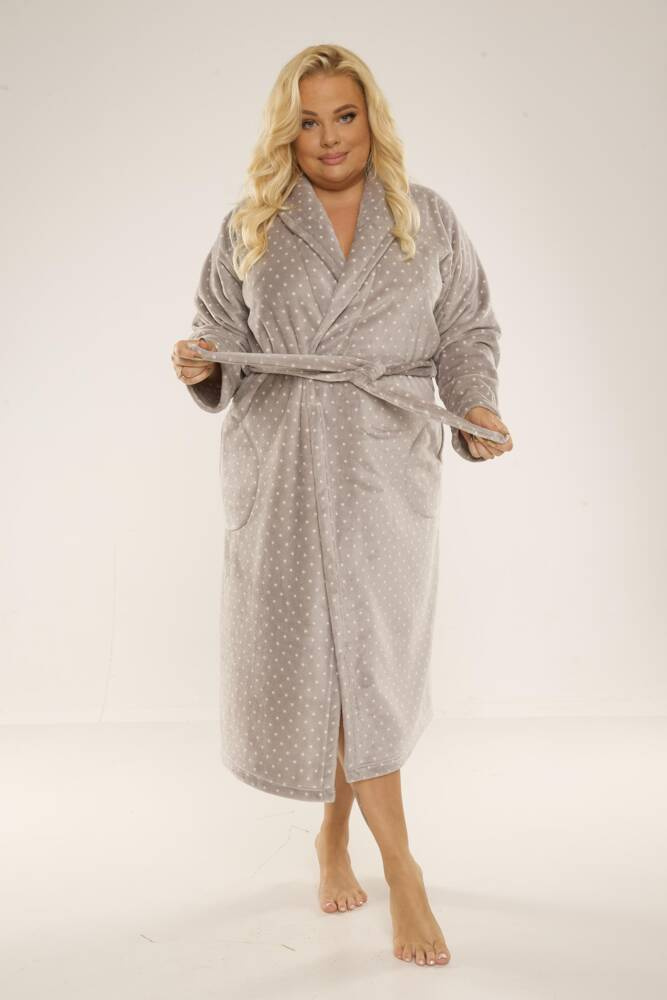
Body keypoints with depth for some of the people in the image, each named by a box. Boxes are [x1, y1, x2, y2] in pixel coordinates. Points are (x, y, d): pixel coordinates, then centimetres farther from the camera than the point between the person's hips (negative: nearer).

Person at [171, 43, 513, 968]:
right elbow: (220, 336, 13)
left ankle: (336, 830, 26)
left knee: (372, 657, 1)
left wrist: (478, 409, -6)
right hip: (279, 469, 0)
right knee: (311, 654, -1)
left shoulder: (428, 220, 10)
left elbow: (466, 334, 11)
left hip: (386, 466, 0)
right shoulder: (248, 229, 10)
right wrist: (198, 367, -9)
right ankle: (401, 871, 14)